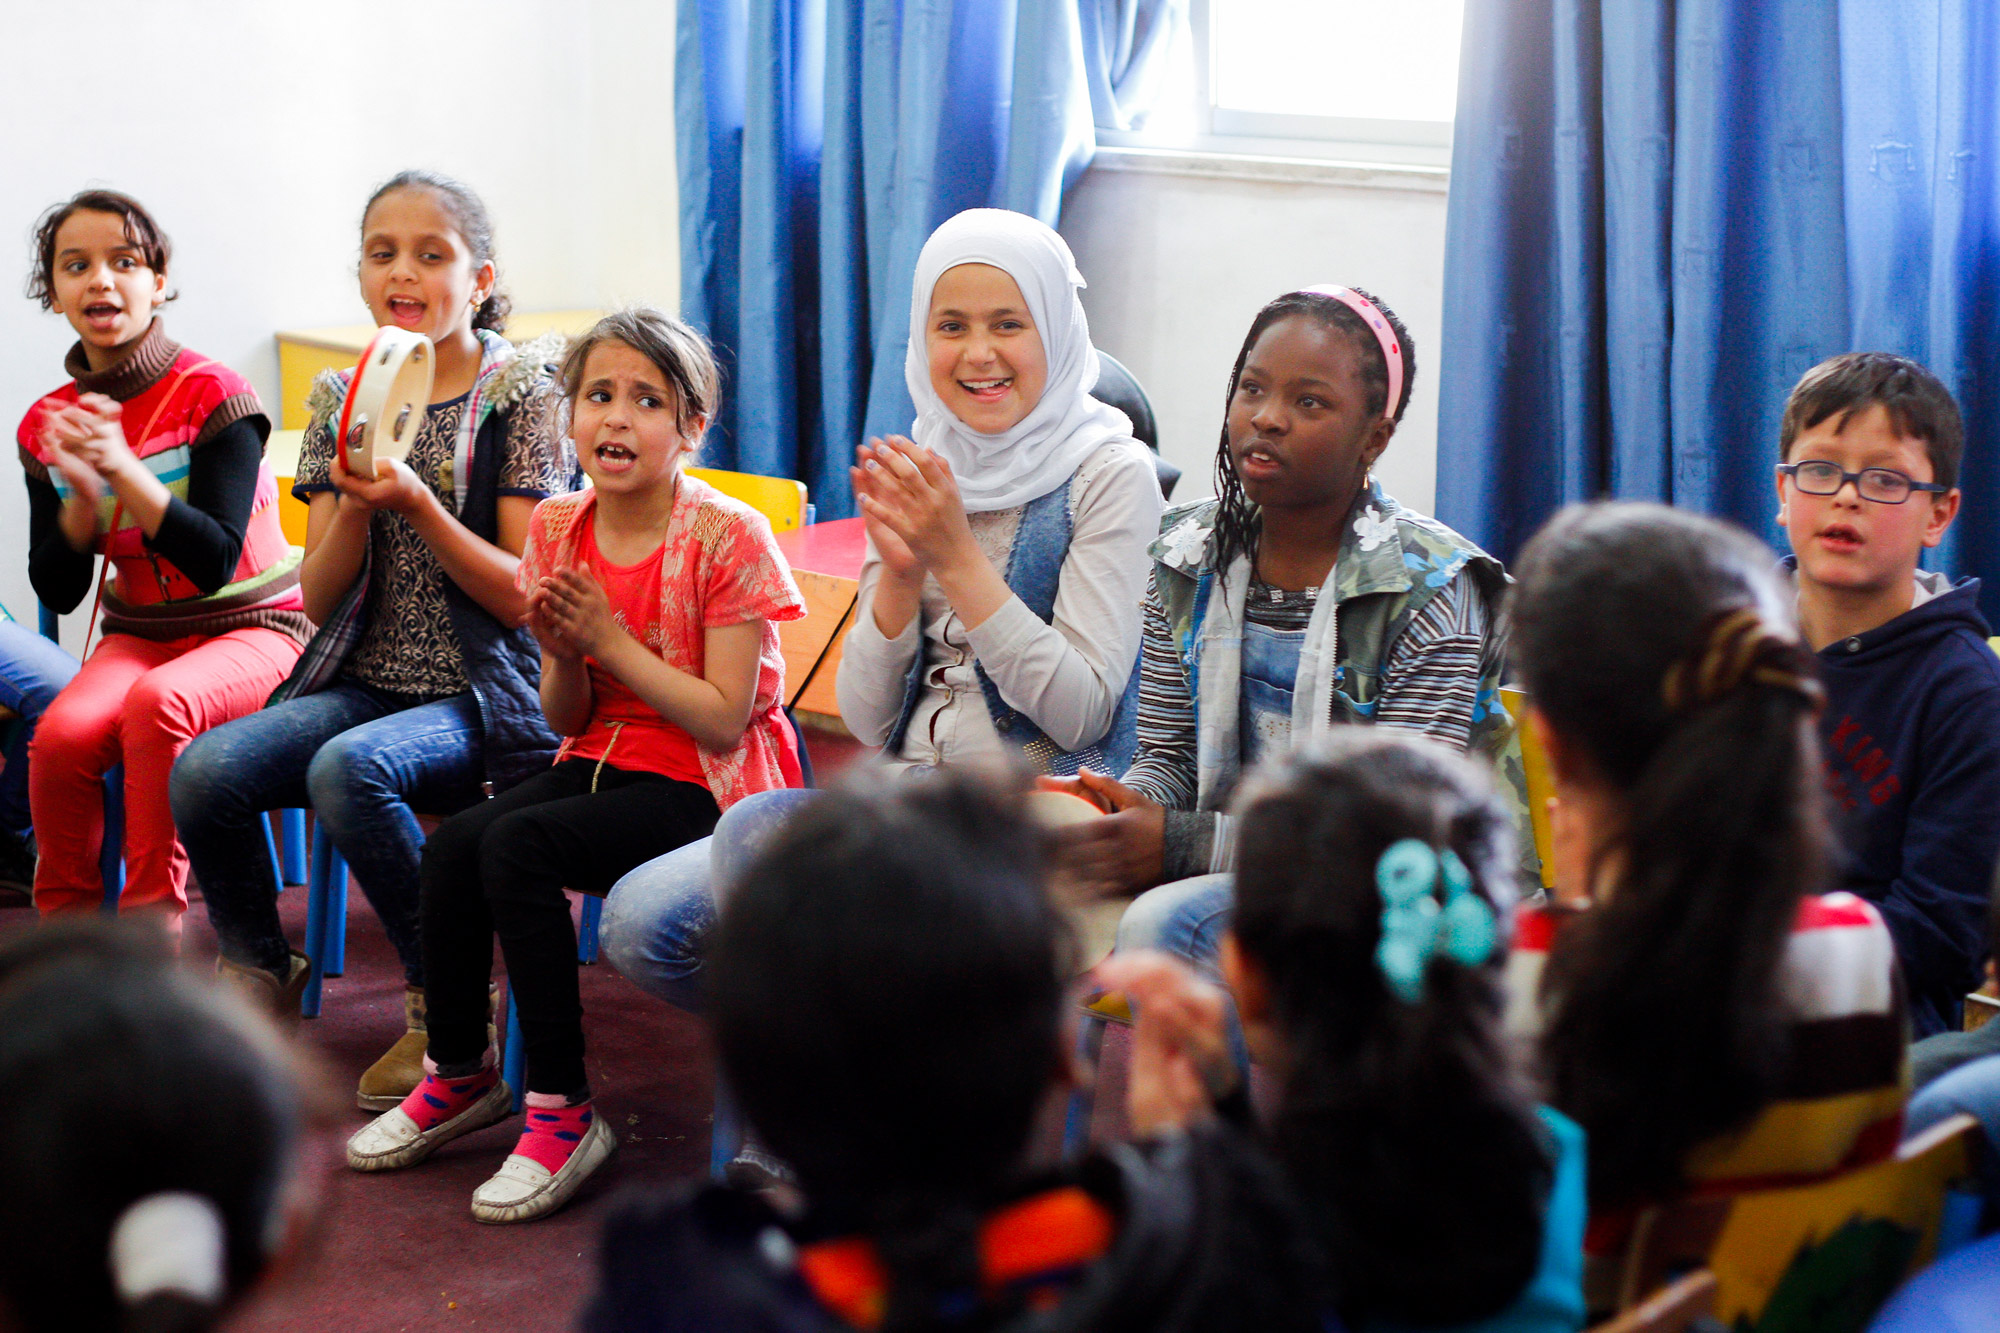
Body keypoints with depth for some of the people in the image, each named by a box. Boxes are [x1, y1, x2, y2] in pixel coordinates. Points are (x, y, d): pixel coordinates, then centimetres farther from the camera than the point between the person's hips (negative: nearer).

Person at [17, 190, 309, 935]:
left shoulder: (211, 394, -11)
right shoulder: (46, 425, 4)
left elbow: (215, 563, -18)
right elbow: (58, 591, 2)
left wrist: (121, 468, -28)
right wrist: (80, 494, -16)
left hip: (252, 625, -4)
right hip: (138, 633, 4)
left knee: (158, 702, -35)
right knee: (61, 735, -26)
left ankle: (152, 923, -23)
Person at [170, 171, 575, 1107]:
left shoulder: (519, 394, -4)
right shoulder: (341, 402, 10)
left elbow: (522, 597, -9)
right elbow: (320, 599, 6)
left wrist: (415, 505, -21)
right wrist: (356, 502, -13)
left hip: (481, 697, -5)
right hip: (365, 681, 5)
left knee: (349, 769, -33)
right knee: (204, 771, -21)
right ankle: (260, 980, 5)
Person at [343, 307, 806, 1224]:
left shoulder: (728, 538, -14)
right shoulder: (558, 529, 4)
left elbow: (723, 721, -17)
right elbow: (568, 721, 8)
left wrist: (610, 639, -18)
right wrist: (564, 658, -14)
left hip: (705, 788, -6)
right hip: (602, 762, 6)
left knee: (517, 846, -27)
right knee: (453, 844, -19)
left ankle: (565, 1113, -16)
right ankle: (458, 1074, 4)